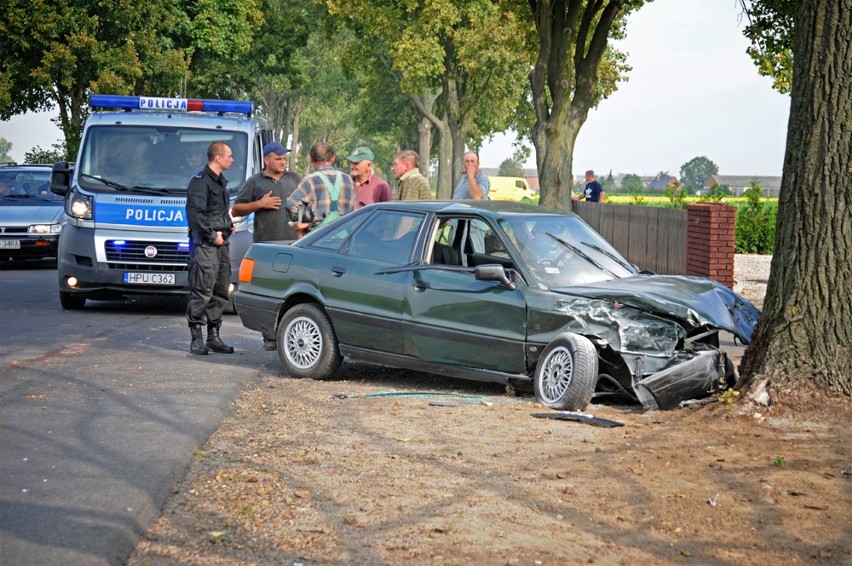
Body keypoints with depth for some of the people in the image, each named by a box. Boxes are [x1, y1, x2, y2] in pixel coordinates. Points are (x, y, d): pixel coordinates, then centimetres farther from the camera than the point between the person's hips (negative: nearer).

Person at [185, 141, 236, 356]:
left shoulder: (220, 181, 20)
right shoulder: (200, 181, -10)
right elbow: (195, 213, -17)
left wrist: (229, 225, 13)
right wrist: (212, 235, -16)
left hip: (221, 244, 9)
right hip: (205, 245, -9)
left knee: (220, 293, 11)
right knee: (201, 292, -9)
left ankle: (214, 336, 17)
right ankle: (197, 338, -5)